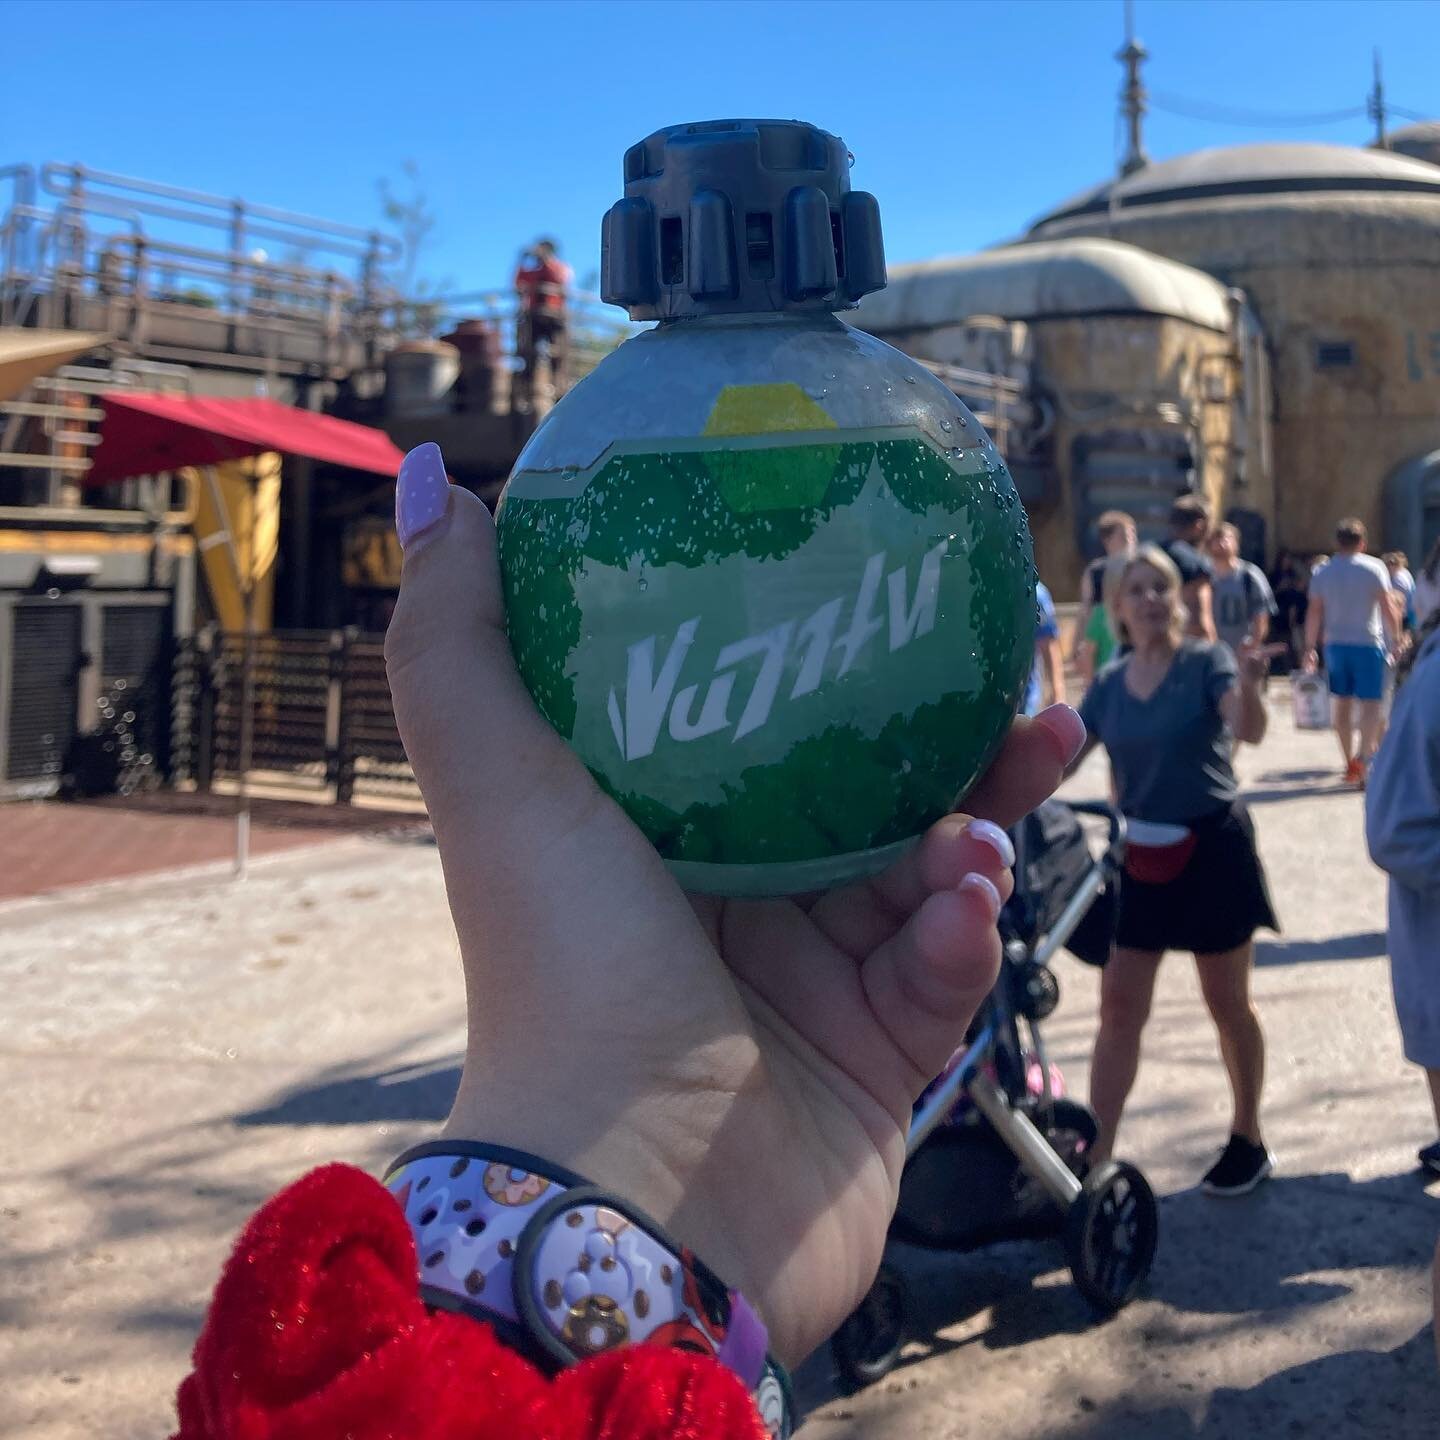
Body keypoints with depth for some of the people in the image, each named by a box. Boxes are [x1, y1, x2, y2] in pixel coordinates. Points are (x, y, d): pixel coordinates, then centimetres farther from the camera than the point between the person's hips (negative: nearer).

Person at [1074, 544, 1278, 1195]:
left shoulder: (1207, 660, -9)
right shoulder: (1109, 682, 3)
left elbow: (1250, 732, -26)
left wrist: (1249, 685, -47)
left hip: (1212, 849, -4)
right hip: (1138, 856, 4)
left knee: (1228, 1004, 9)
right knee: (1118, 1008, 3)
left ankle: (1248, 1141, 28)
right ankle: (1096, 1159, 10)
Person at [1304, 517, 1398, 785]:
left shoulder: (1322, 572, 5)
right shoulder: (1374, 568, -4)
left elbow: (1314, 612, 4)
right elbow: (1387, 608, -6)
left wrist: (1310, 647, 9)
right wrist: (1396, 638, 3)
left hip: (1335, 643, 4)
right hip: (1368, 643, -4)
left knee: (1343, 703, 11)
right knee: (1372, 702, -4)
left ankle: (1350, 762, 16)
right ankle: (1363, 758, -21)